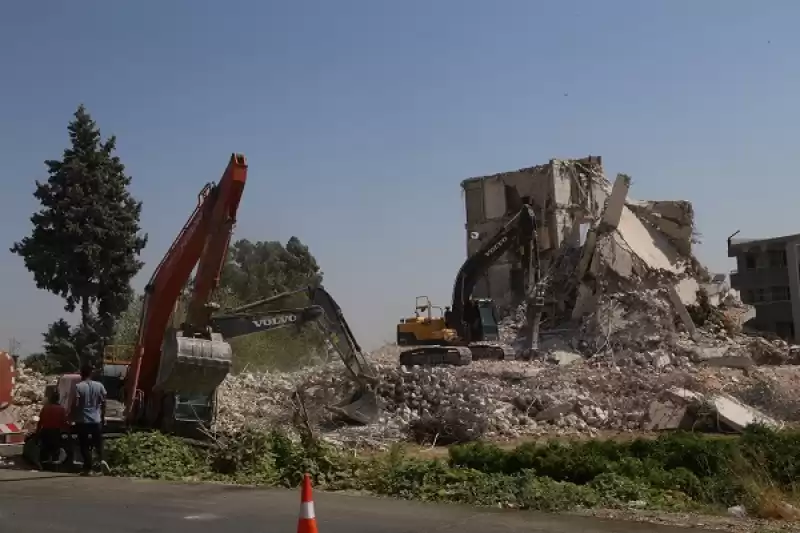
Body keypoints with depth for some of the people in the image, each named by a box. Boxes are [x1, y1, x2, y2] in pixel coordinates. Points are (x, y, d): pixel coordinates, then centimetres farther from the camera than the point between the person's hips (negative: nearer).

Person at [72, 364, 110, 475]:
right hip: (96, 420, 3)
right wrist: (103, 417, 15)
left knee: (84, 445, 6)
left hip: (82, 420, -3)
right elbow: (103, 403, 4)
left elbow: (75, 404, -13)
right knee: (98, 442, 15)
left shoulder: (78, 387, -10)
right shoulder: (99, 386, 1)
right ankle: (102, 459, -9)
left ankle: (88, 468, 6)